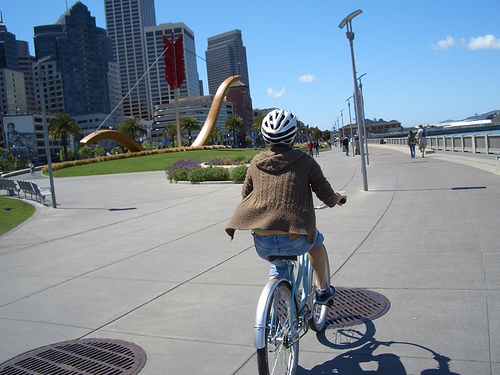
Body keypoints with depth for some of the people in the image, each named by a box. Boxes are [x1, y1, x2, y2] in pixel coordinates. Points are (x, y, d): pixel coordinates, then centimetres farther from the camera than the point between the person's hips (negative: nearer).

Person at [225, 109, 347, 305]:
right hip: (294, 241, -2)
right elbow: (328, 198, 4)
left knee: (278, 265, 37)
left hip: (263, 245, 3)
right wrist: (339, 197, 28)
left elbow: (245, 195, 24)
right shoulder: (304, 161, 2)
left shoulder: (256, 163, 11)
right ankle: (323, 290, 41)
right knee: (316, 239, 34)